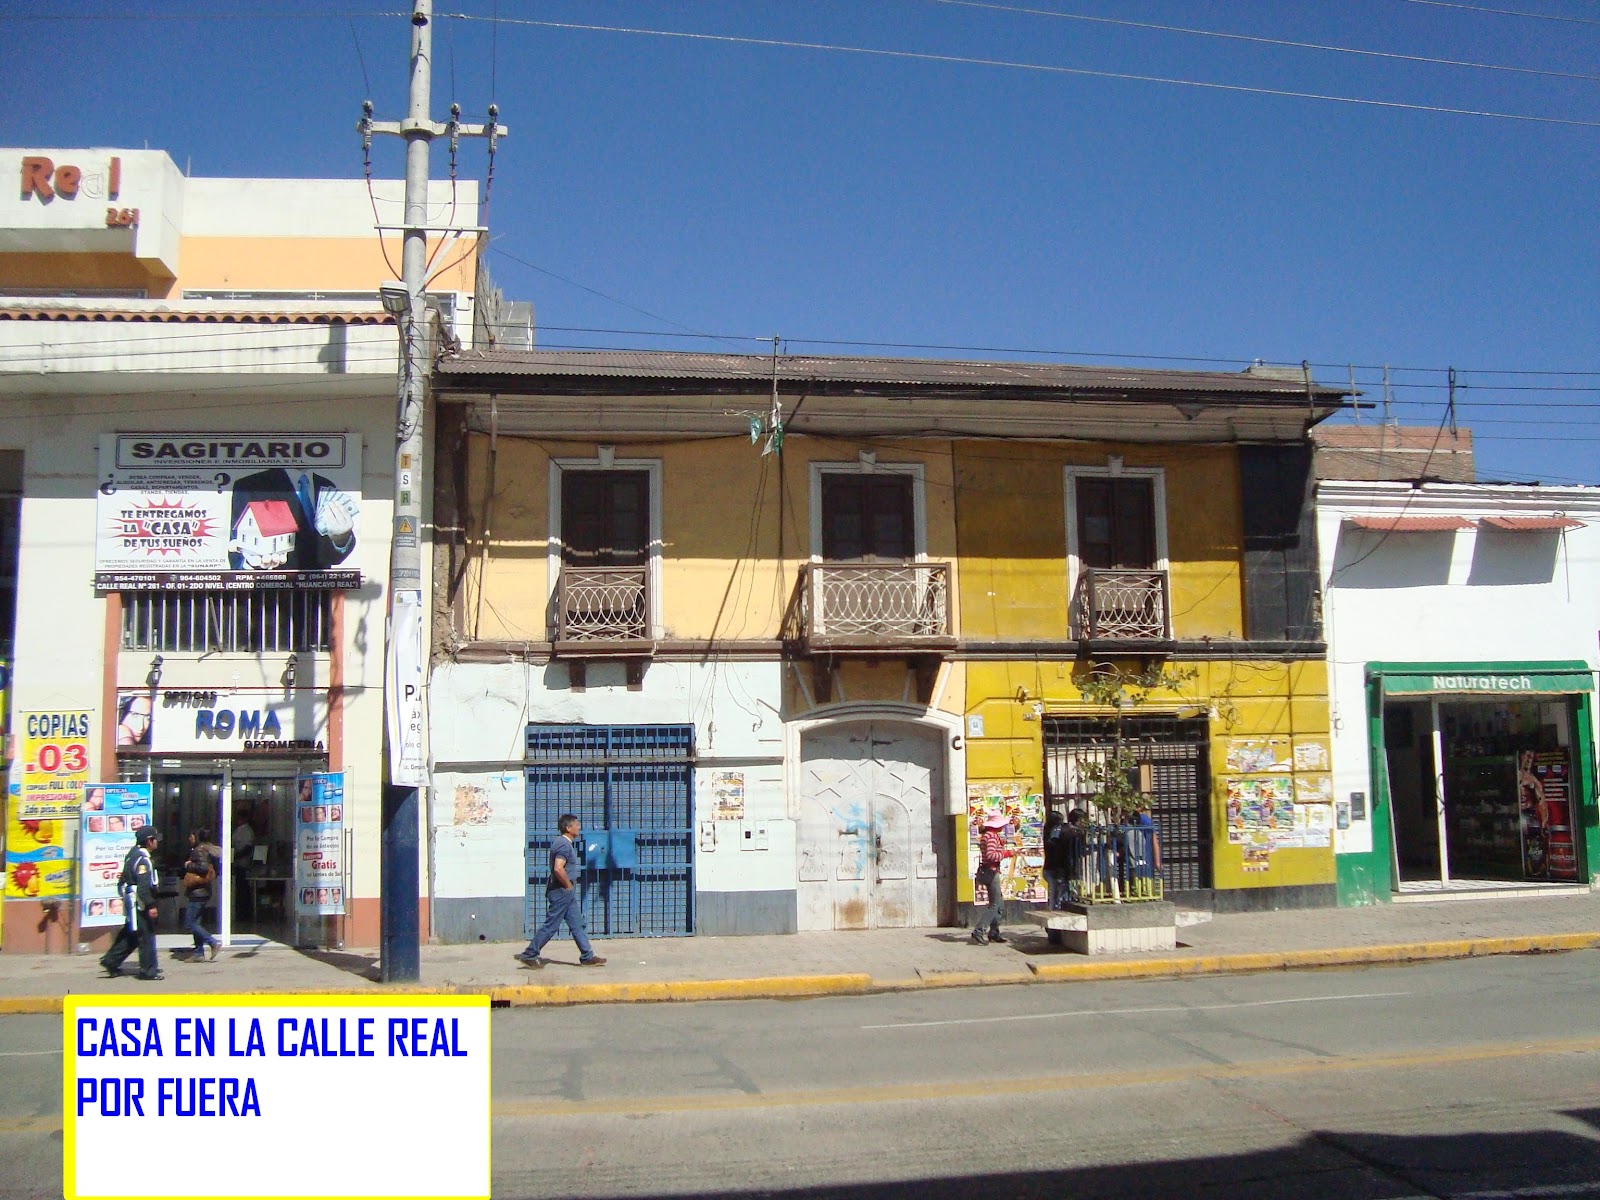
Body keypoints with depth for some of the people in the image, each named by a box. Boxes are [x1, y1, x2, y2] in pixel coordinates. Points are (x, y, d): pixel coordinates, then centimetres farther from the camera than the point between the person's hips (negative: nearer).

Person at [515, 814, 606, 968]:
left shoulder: (564, 843, 12)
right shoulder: (564, 845, -19)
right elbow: (558, 869, -31)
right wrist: (569, 885, -18)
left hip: (567, 893, 10)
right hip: (561, 892, -10)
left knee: (577, 924, 10)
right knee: (551, 926, -2)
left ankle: (587, 957, 13)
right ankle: (529, 955, 6)